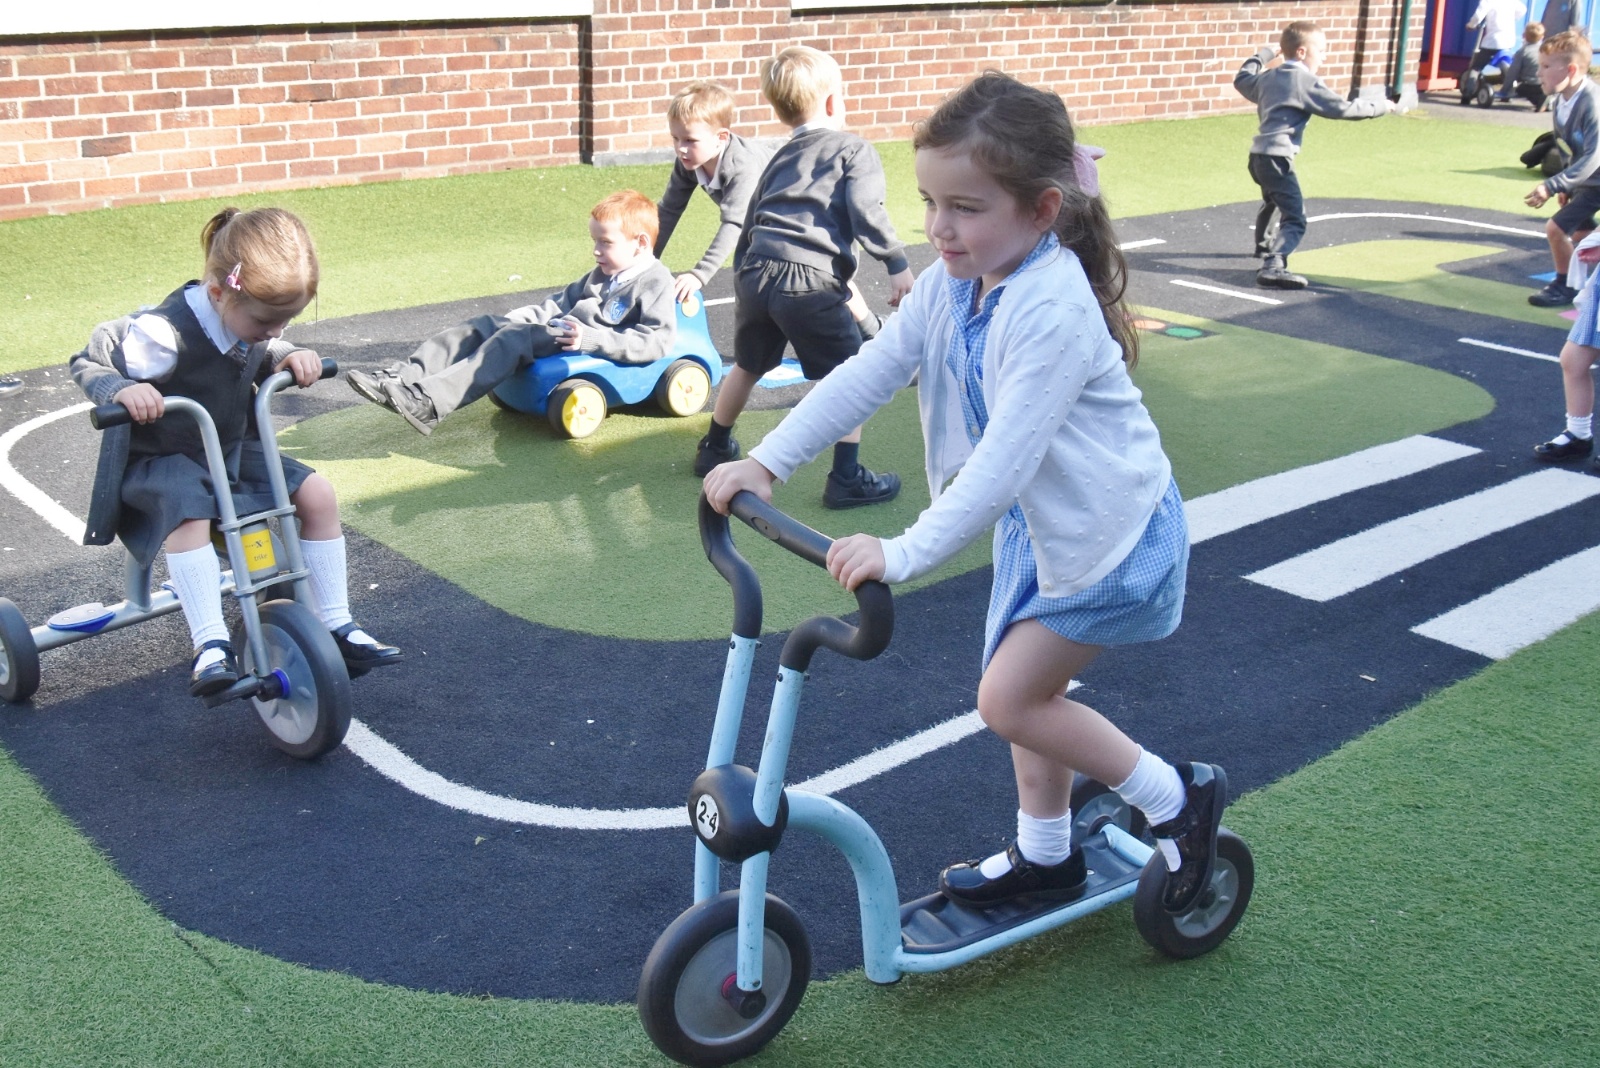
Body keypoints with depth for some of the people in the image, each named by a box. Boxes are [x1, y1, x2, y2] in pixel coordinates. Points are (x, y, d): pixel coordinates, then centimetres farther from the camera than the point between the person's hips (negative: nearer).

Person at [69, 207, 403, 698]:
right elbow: (89, 361, -19)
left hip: (235, 451, 7)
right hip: (162, 460, -7)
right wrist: (123, 389, -40)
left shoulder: (254, 320, -6)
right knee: (189, 515, -39)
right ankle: (211, 645, -36)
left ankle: (336, 625, -2)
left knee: (317, 493, -10)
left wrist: (291, 356, -7)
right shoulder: (167, 333, -28)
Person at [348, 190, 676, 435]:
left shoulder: (656, 283, -9)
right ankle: (400, 378, -10)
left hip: (582, 349, -10)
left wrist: (591, 338, -27)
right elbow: (566, 299, 34)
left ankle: (428, 404, -37)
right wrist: (529, 316, 17)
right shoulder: (603, 274, 22)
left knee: (512, 340, -27)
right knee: (483, 326, 2)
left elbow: (658, 341, -22)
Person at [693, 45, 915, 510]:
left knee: (748, 366, 27)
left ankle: (714, 449, 42)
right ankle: (846, 478, 3)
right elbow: (867, 214, -7)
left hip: (755, 273, 6)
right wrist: (897, 263, -2)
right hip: (810, 281, -6)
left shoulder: (780, 158, 27)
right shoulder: (854, 150, 8)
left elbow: (750, 223, 29)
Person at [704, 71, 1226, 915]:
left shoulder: (1053, 310, -31)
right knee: (1024, 688, 17)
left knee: (1009, 700, -6)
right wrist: (765, 462, -14)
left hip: (1111, 532, -9)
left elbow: (1007, 457, -38)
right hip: (1041, 522, 9)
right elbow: (863, 377, -6)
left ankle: (1176, 796, 11)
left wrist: (906, 553, -43)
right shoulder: (946, 288, -5)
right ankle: (1045, 854, 37)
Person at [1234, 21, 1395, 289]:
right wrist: (1381, 106, 3)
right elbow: (1343, 108, -10)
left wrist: (1263, 54, 47)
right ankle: (1273, 267, -36)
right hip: (1277, 157, -9)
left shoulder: (1268, 77, 15)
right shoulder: (1306, 82, -9)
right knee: (1295, 220, -16)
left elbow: (1242, 80, 35)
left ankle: (1264, 246, 60)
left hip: (1258, 154, 9)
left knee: (1273, 201, 37)